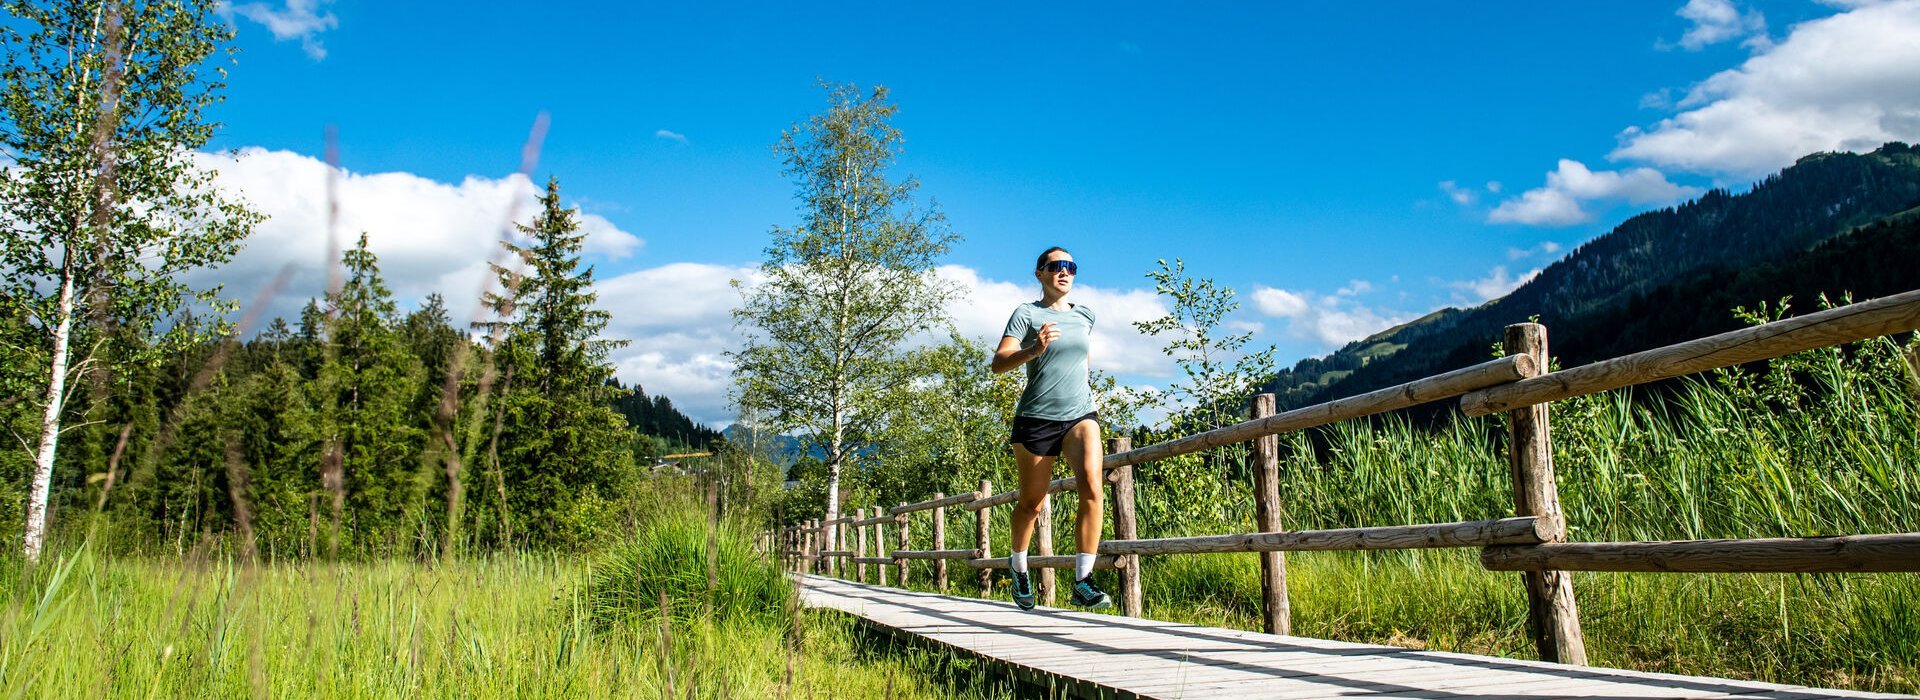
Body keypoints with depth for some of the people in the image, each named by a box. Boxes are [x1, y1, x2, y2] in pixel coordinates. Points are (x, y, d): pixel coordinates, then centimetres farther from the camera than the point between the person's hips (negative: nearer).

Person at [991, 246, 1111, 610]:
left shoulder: (1085, 316, 13)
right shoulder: (1027, 313, -2)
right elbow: (998, 364, -15)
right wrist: (1034, 350, -30)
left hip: (1081, 415, 3)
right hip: (1036, 417, -3)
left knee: (1092, 485, -21)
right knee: (1031, 502, 7)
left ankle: (1082, 582, -18)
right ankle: (1019, 566, 35)